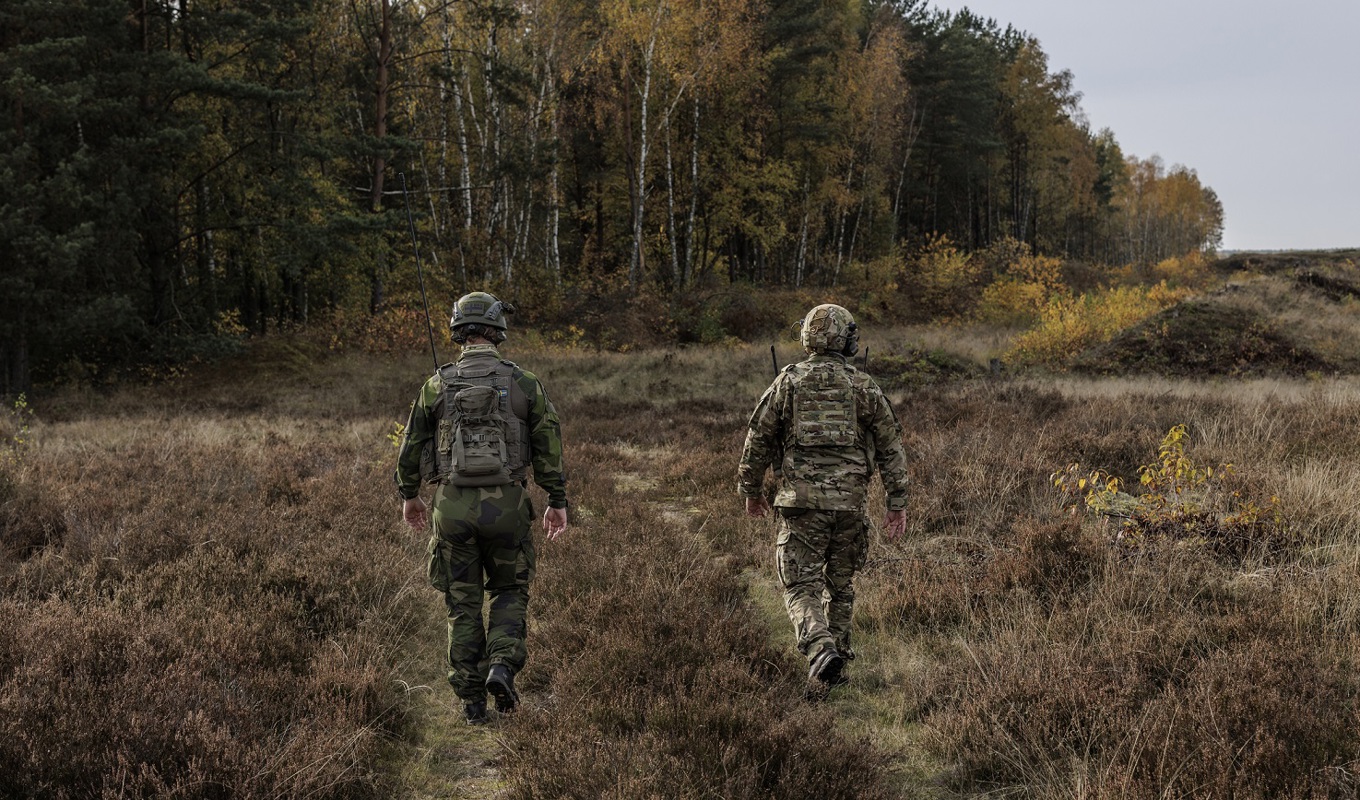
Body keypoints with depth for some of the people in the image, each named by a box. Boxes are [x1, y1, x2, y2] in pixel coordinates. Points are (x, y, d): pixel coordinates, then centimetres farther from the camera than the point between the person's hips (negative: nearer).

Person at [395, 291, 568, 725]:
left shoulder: (437, 385, 1)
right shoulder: (524, 384, -2)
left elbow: (412, 445, 8)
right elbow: (549, 448, 0)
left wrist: (409, 495, 23)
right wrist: (557, 502, 9)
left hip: (453, 506, 1)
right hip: (506, 505, -1)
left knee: (463, 603, 11)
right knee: (510, 591, 18)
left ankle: (472, 700, 12)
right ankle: (502, 665, -5)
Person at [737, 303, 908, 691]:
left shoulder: (787, 381, 3)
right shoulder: (863, 386, 4)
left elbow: (757, 440, 6)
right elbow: (890, 445, 3)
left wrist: (751, 491, 18)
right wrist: (897, 503, 7)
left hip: (801, 501, -1)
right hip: (849, 502, 2)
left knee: (802, 589, 0)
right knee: (840, 585, 17)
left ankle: (821, 650, -24)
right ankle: (835, 665, 21)